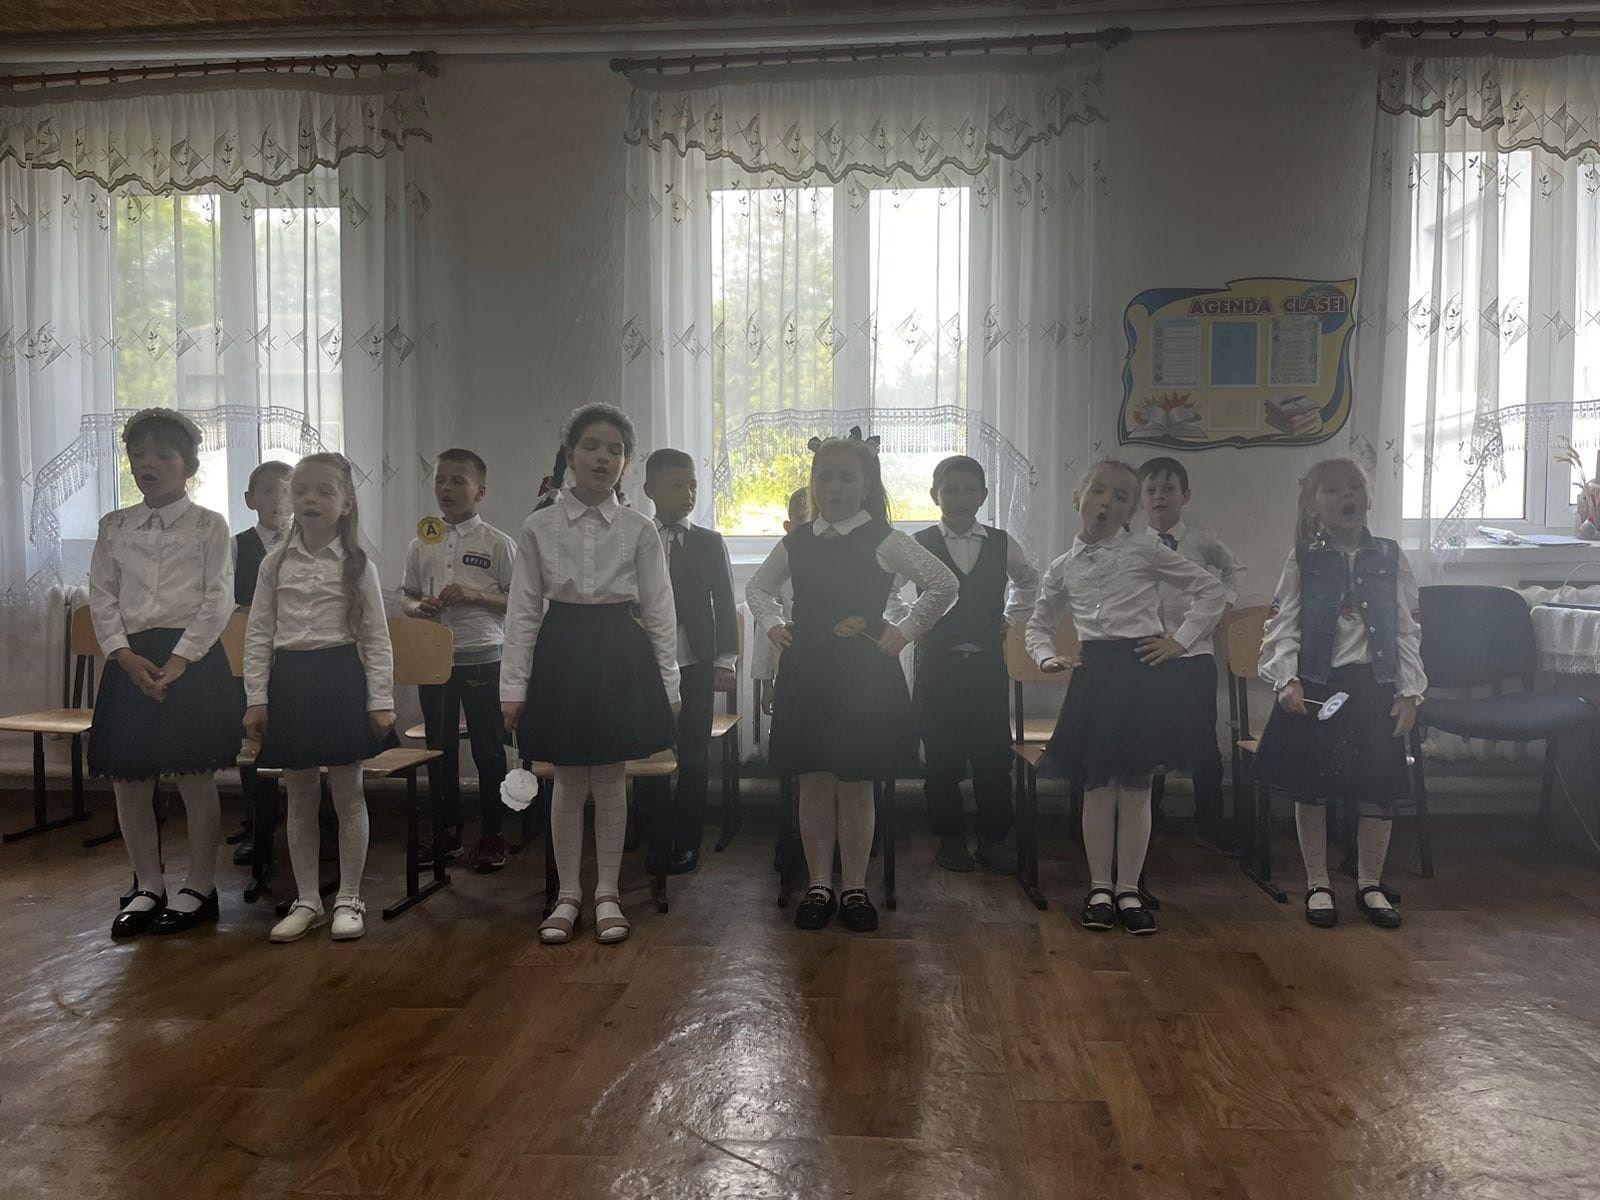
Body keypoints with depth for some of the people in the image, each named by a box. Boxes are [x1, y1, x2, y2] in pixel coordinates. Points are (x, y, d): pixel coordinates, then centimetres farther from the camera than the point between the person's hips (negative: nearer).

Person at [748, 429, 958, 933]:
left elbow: (944, 585, -3)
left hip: (864, 672, -3)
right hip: (806, 673, 3)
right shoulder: (796, 542, 7)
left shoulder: (882, 540, -4)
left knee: (856, 787, 4)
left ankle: (855, 888, 17)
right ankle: (819, 885, 19)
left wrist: (903, 631, -4)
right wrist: (772, 625, 7)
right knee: (814, 784, 7)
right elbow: (758, 587, 24)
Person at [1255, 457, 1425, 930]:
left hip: (1375, 685, 1)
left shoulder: (1389, 558, 3)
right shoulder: (1303, 560, -1)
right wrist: (1287, 679, -15)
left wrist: (1409, 692, -1)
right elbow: (1284, 625, -3)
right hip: (1315, 686, -1)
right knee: (1311, 787, 7)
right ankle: (1318, 884, 22)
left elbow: (1407, 630, 3)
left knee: (1378, 789, 6)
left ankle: (1370, 885, 24)